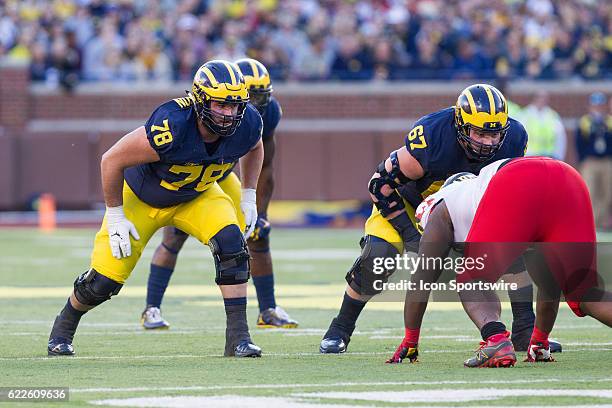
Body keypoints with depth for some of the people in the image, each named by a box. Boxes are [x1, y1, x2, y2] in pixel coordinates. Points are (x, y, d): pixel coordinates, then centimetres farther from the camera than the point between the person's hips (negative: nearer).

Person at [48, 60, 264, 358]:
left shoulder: (246, 124, -24)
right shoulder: (173, 126, -41)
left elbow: (254, 147, 6)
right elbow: (112, 160, -28)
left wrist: (248, 197, 2)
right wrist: (115, 217, -19)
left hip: (196, 196, 4)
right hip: (142, 197, -4)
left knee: (231, 244, -24)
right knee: (104, 281, -2)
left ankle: (238, 336, -15)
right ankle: (64, 326, 30)